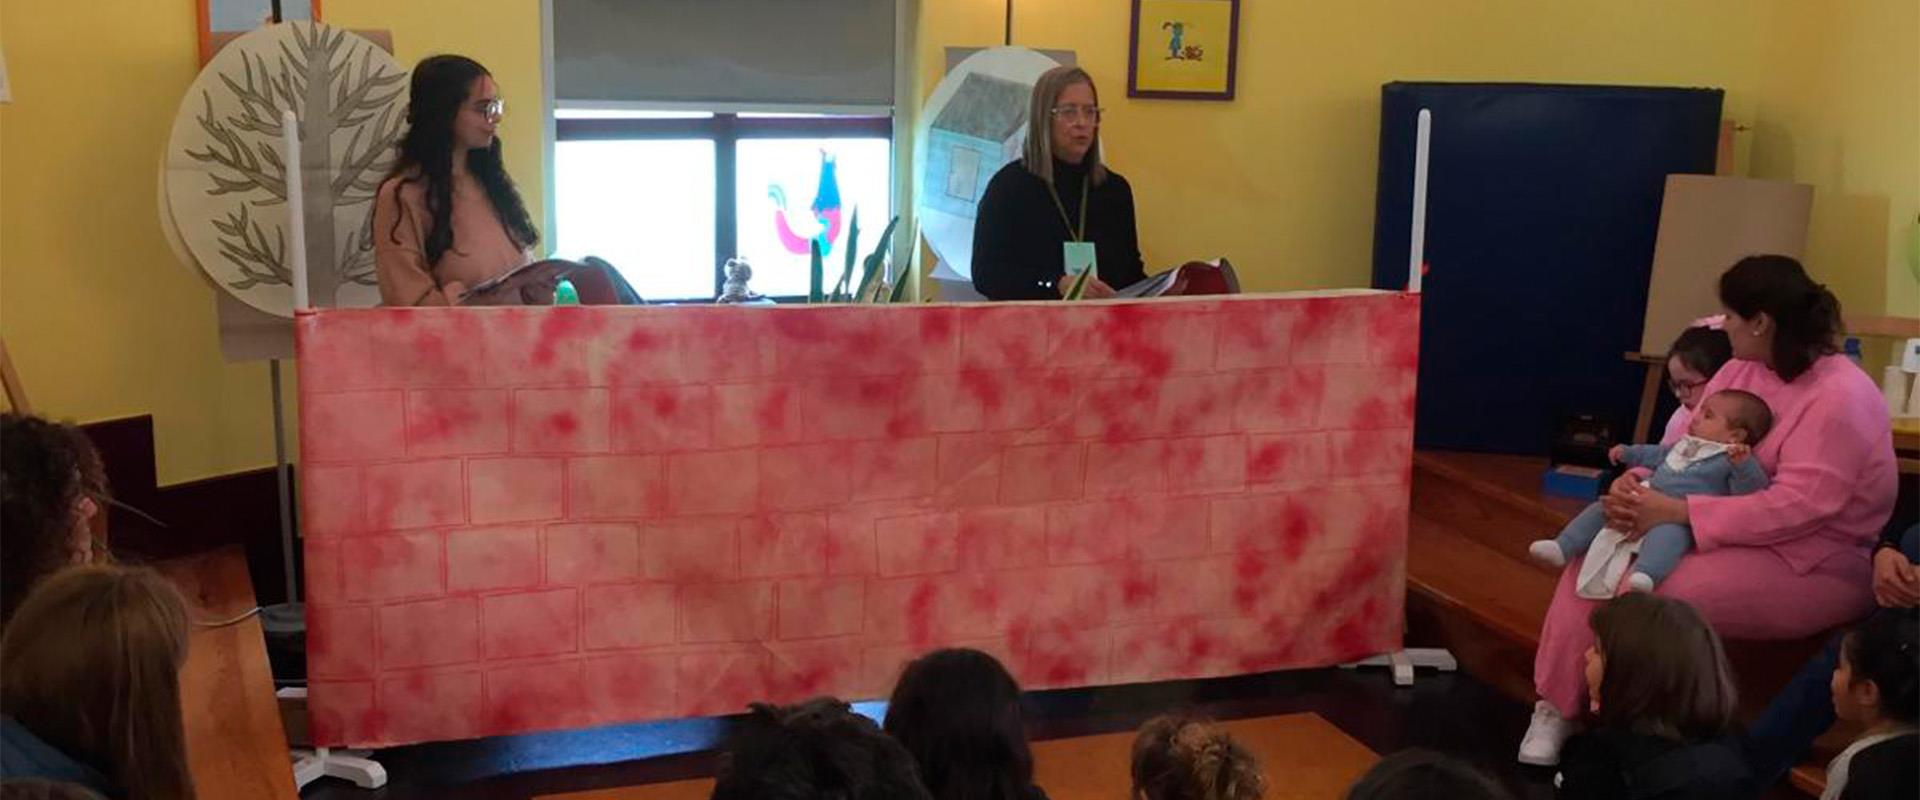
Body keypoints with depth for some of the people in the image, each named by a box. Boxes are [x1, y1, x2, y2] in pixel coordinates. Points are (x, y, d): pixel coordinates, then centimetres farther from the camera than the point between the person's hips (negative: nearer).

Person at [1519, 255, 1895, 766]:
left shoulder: (1839, 396, -20)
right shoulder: (1742, 370, 6)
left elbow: (1797, 505, -28)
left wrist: (1677, 513, -32)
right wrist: (1634, 482, -16)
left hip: (1812, 563, -9)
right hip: (1730, 535, 9)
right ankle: (1557, 706, -8)